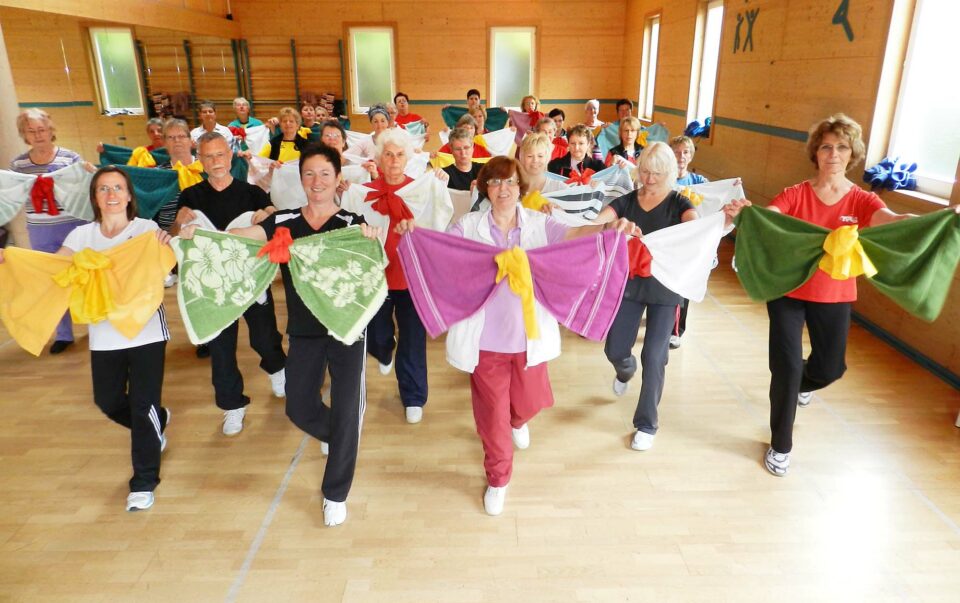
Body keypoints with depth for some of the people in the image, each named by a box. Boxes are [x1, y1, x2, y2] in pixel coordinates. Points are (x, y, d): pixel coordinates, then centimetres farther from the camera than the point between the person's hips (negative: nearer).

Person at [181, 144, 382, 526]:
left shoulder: (351, 223, -6)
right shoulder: (284, 222, 0)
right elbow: (240, 235, -15)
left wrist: (371, 238, -46)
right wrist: (197, 233, -34)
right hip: (303, 331, 3)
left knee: (345, 411, 1)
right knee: (298, 408, 14)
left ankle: (335, 495, 20)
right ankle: (334, 434, 50)